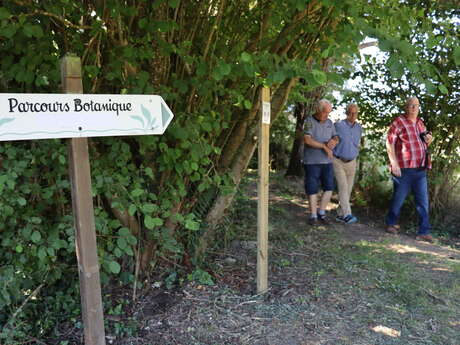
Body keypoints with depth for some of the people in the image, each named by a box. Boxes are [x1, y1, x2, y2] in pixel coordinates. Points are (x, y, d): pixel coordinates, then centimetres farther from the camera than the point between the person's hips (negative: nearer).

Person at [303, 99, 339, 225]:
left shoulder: (329, 123, 9)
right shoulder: (309, 121, -9)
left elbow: (336, 138, 11)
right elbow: (307, 140, -20)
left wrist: (333, 141, -14)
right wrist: (325, 146, -20)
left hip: (327, 161, 5)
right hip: (312, 161, -5)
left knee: (329, 188, 2)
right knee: (312, 189, 1)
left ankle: (321, 213, 17)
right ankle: (313, 216, 13)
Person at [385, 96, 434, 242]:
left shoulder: (420, 123, 17)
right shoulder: (399, 122, -3)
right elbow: (390, 142, -9)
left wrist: (428, 140, 4)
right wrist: (394, 162, -17)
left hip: (420, 169, 6)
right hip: (404, 169, -6)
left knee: (423, 201, 3)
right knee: (399, 198, 6)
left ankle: (424, 232, 9)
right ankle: (391, 223, 26)